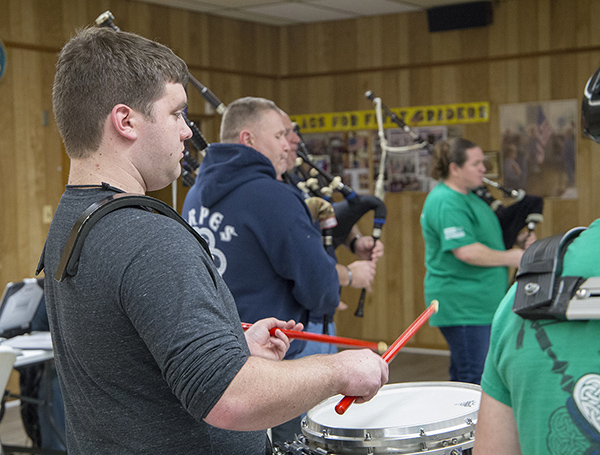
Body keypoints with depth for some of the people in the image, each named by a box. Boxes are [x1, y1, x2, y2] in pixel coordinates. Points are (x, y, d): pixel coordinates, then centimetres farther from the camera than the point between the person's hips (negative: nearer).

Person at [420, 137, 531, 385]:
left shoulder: (467, 196, 15)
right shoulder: (446, 203, -18)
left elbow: (483, 235, 28)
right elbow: (466, 251, -26)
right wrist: (509, 258, -13)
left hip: (479, 304, 10)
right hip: (463, 306, -10)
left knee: (462, 375, 16)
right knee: (475, 379, -7)